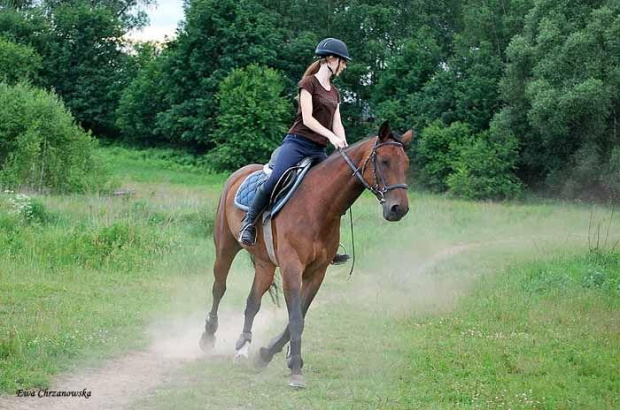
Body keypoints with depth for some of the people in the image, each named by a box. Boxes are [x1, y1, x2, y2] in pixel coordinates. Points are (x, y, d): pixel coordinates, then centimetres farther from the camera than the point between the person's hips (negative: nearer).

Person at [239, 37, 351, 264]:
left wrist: (343, 146, -3)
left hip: (319, 150, 8)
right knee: (275, 180, -28)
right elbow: (307, 119, -10)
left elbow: (337, 125, 15)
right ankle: (249, 222, -14)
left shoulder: (334, 92, 22)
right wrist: (331, 136, -20)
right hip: (298, 143, -8)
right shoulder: (309, 83, 0)